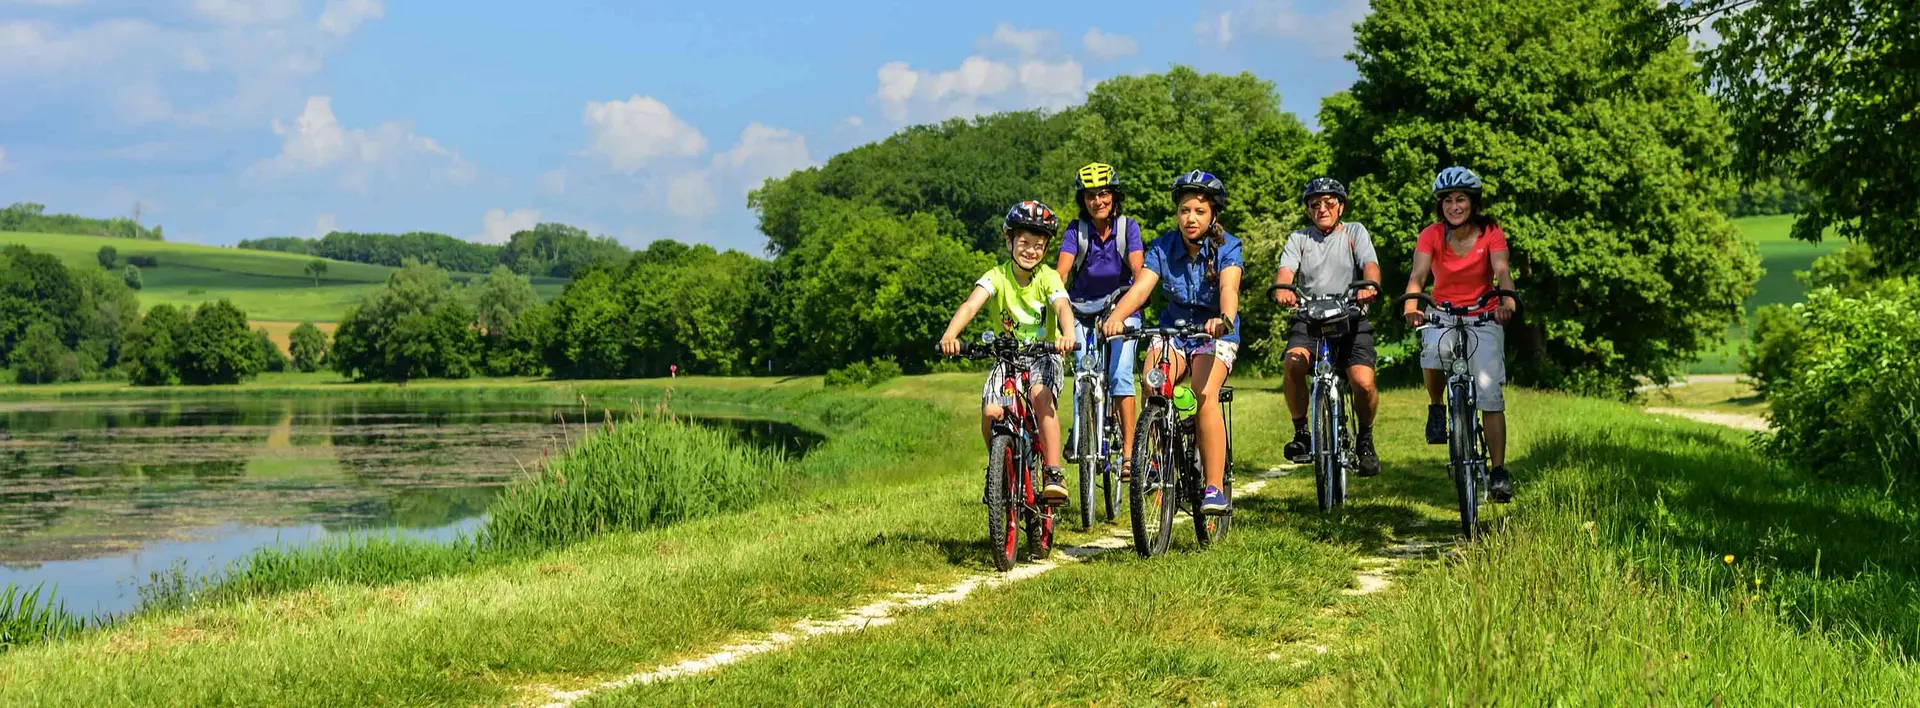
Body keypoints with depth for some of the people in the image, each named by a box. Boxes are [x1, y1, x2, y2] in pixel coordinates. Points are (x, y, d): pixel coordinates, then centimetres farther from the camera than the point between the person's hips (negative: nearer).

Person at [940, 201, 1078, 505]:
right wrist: (950, 334, -47)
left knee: (1041, 396, -33)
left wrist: (1068, 334, -54)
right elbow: (971, 305, -27)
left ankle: (1053, 474, -27)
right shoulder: (997, 276, -11)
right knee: (991, 412, -22)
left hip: (1044, 355, -1)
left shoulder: (1048, 278, -11)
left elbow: (1063, 307, -30)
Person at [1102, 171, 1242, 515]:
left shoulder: (1226, 247, -13)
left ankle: (1214, 488, -26)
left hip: (1216, 335, -2)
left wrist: (1224, 319, -53)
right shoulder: (1163, 248, -6)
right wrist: (1116, 316, -41)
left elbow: (1229, 288, -30)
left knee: (1204, 395, -30)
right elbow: (1140, 288, -20)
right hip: (1173, 330, 3)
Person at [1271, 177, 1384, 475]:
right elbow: (1286, 269, -4)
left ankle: (1365, 439, 7)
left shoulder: (1355, 232, 11)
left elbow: (1370, 264, -7)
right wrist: (1282, 289, -30)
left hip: (1351, 320, -1)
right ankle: (1301, 432, -10)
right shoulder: (1299, 239, 13)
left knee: (1364, 383, -22)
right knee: (1293, 363, -30)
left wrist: (1369, 286, -32)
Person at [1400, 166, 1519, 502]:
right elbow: (1417, 275, -23)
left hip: (1484, 319, 0)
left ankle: (1499, 472, -7)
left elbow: (1502, 272, -24)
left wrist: (1507, 300, -46)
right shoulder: (1432, 235, -9)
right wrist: (1411, 305, -44)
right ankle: (1436, 409, -7)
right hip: (1444, 316, 0)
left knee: (1490, 394, -13)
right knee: (1435, 350, -35)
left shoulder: (1491, 233, -9)